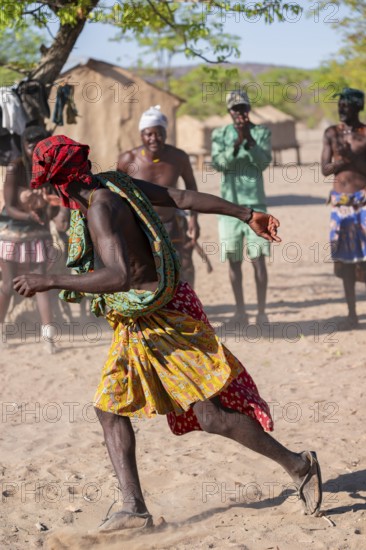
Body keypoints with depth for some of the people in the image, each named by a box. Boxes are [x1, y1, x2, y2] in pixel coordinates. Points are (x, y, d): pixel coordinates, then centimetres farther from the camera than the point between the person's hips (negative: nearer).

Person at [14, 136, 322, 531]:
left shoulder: (100, 209, -24)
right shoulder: (115, 183, 3)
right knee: (110, 409, 9)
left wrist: (50, 282, -34)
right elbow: (186, 198, 6)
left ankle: (298, 465, 9)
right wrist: (247, 215, 10)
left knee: (212, 417, -6)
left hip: (162, 322, -10)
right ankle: (135, 508, 12)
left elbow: (121, 276, -37)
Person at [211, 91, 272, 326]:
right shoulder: (220, 134, 6)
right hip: (229, 204, 2)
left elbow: (264, 162, -8)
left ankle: (262, 311, -1)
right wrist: (237, 142, -21)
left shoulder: (262, 132, 4)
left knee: (258, 258, -6)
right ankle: (240, 311, 14)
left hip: (255, 203, -1)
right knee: (234, 260, 5)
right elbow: (218, 163, -8)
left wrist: (249, 139, -20)